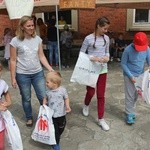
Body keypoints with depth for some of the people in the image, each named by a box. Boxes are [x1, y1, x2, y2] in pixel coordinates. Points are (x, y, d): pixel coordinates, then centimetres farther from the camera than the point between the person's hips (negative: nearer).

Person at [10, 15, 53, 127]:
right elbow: (13, 61, -5)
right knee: (26, 99, 12)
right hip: (22, 75, -2)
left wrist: (50, 69, -5)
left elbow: (41, 56, 4)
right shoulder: (15, 41, -8)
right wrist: (13, 78, -5)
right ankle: (29, 118, 34)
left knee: (43, 97, 5)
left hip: (38, 73, 2)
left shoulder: (38, 39, 0)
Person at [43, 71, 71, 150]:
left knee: (61, 127, 22)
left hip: (61, 114, 0)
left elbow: (66, 98, -3)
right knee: (54, 129, 2)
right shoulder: (48, 91, -8)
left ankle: (57, 136, 51)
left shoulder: (62, 90, -14)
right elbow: (46, 98, 9)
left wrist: (67, 106, -17)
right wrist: (44, 104, -7)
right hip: (51, 114, 0)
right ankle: (56, 143, 19)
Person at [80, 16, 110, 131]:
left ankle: (101, 119, 18)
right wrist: (93, 58, -21)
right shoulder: (89, 38, -11)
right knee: (91, 92, 10)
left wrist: (107, 57, -9)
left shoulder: (106, 38, 3)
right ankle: (86, 105, 46)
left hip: (103, 70, 4)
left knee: (101, 95, 7)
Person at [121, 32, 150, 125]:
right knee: (130, 95, -1)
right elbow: (123, 64, -13)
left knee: (136, 95, 14)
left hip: (140, 75, 4)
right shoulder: (128, 50, -22)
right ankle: (129, 114, 12)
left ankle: (131, 111, 32)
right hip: (129, 75, -4)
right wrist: (131, 76, -16)